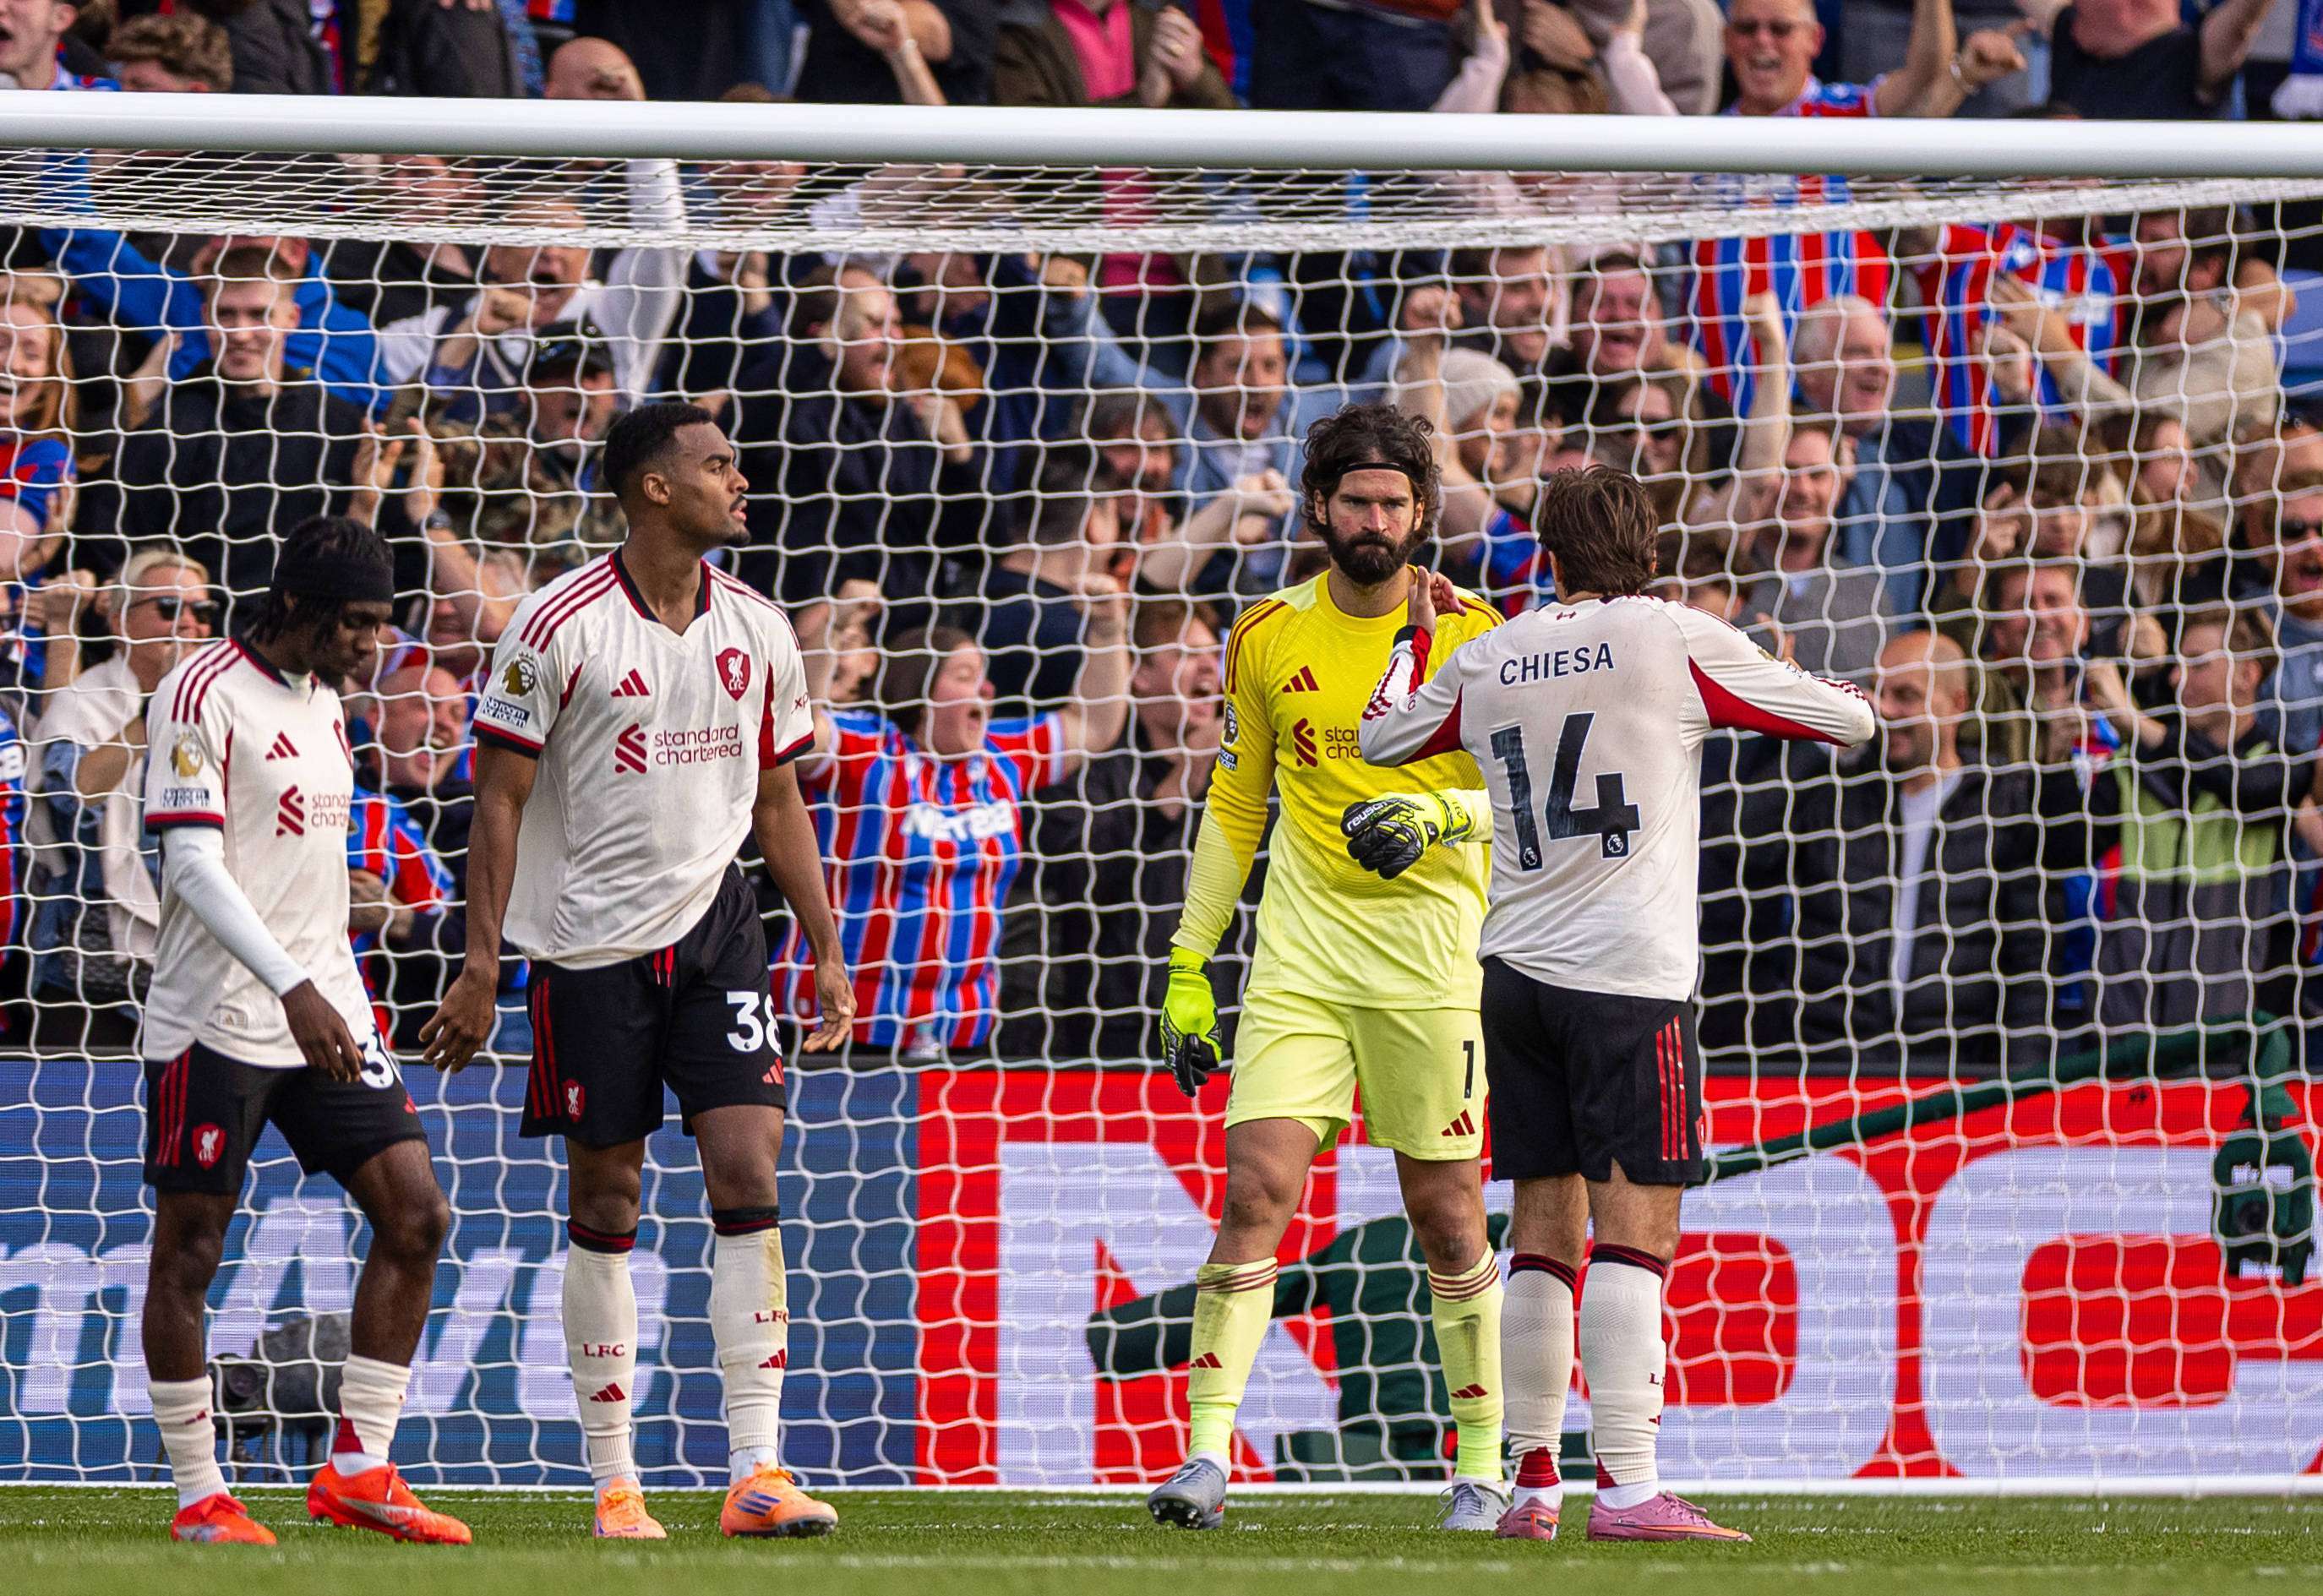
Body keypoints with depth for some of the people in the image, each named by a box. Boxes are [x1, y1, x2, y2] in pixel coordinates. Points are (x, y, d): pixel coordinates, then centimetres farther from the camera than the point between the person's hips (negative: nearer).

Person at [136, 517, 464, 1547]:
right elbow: (193, 864, -17)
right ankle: (198, 1496, 6)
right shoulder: (201, 696, -10)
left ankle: (358, 1469, 3)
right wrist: (293, 988, -25)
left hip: (324, 1014, 8)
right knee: (189, 1249, -2)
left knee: (415, 1215, -2)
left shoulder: (323, 702, 15)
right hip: (216, 1023, -8)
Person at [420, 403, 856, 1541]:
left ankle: (757, 1472, -10)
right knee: (605, 1205, 2)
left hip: (714, 930, 3)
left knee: (747, 1170, -10)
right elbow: (500, 800, -7)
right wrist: (480, 966, -12)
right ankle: (614, 1483, 10)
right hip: (589, 939, -3)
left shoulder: (755, 629, 6)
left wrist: (827, 952, 13)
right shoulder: (559, 627, -8)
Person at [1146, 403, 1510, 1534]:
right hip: (1299, 961, 1)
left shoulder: (1471, 635, 0)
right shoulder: (1268, 638, 7)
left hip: (1431, 961, -1)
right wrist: (1187, 965, 11)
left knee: (1445, 1216, 3)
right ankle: (1207, 1455, -14)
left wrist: (1438, 814, -19)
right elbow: (1233, 807, 14)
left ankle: (1483, 1463, 15)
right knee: (1254, 1190, -11)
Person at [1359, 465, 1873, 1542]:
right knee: (1636, 1224, -9)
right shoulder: (1674, 639, -2)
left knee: (1544, 1230, 11)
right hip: (1629, 971, -5)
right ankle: (1627, 1486, -18)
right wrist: (1779, 690, 22)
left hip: (1516, 969, 5)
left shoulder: (1485, 660, 10)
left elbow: (1382, 737, 28)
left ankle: (1532, 1482, 13)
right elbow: (1851, 720, 1)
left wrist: (1416, 636, 43)